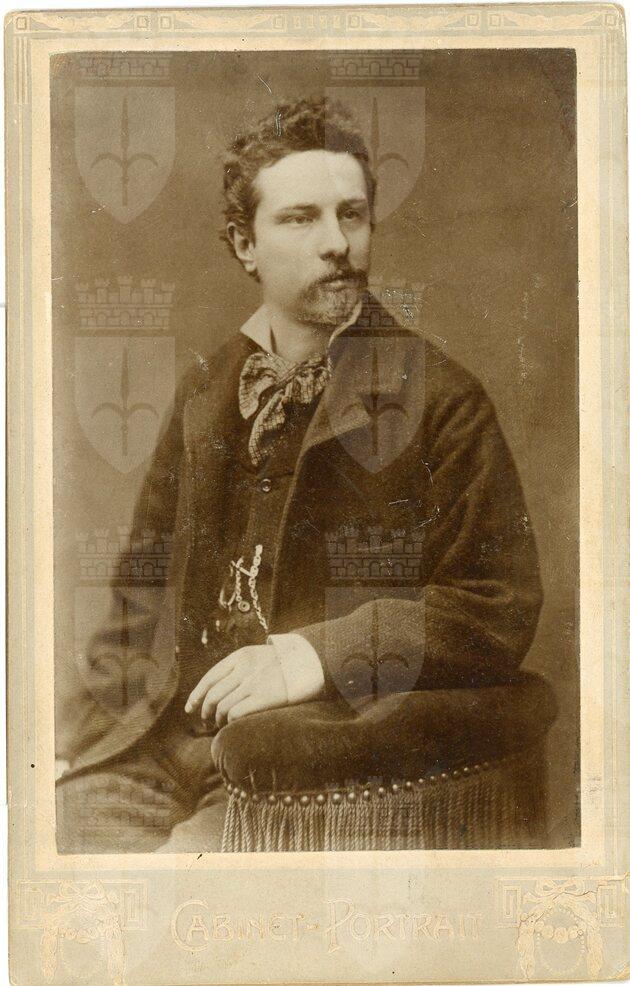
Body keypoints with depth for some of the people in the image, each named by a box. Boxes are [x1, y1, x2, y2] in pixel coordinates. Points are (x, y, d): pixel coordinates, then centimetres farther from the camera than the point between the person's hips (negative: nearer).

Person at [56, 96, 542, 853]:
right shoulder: (204, 394, 14)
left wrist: (321, 655, -16)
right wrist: (94, 738, 6)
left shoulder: (442, 403, -2)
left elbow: (500, 608, -5)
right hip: (159, 738, 5)